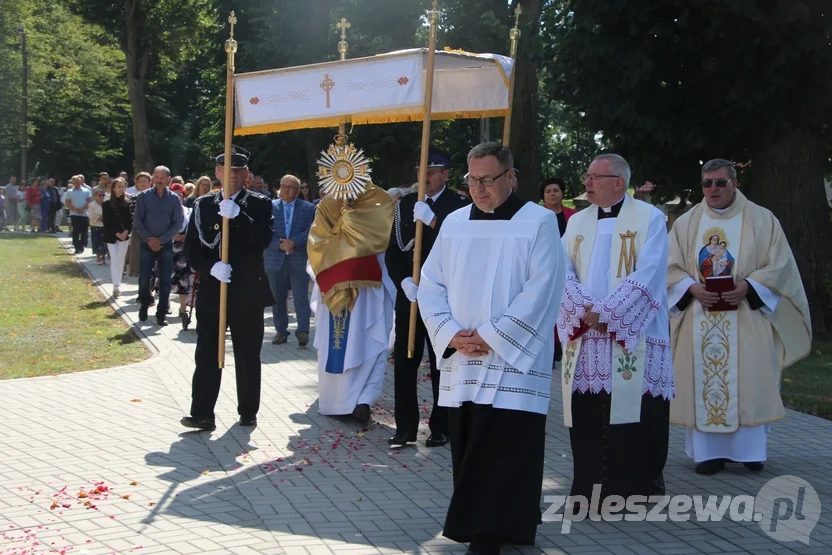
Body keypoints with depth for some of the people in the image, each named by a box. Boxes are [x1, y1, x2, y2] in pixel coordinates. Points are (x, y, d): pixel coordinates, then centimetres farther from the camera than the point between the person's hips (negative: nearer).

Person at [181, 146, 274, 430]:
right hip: (211, 291, 1)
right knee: (207, 355, 0)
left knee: (248, 356, 8)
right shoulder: (203, 204, 7)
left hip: (247, 292, -1)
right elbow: (191, 247, 2)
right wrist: (210, 267, -15)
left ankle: (248, 411, 19)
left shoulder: (259, 204, 3)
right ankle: (202, 414, 2)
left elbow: (264, 239, -13)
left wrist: (237, 215, -23)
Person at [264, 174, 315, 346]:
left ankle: (303, 332, -6)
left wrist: (293, 242, -17)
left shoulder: (308, 208, 7)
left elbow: (310, 231, -3)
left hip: (299, 259, -1)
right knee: (278, 298, 6)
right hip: (275, 259, 1)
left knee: (301, 297, -7)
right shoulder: (269, 206, 7)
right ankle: (281, 331, 15)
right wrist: (279, 244, -16)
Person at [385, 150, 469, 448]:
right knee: (404, 362, 4)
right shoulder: (406, 204, 10)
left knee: (441, 364, 4)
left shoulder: (459, 206, -5)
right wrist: (403, 281, -5)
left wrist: (432, 221, -22)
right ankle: (406, 427, 11)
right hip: (408, 295, 4)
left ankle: (440, 427, 13)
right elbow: (393, 250, 10)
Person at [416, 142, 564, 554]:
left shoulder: (539, 222, -3)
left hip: (512, 362, -5)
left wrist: (491, 337, -15)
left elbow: (540, 290, -11)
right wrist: (451, 333, -7)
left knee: (502, 454, -7)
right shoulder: (454, 223, 11)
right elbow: (431, 285, 10)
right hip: (461, 361, 5)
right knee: (469, 452, 7)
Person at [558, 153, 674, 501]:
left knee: (634, 414, -5)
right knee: (587, 415, 4)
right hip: (584, 340, 4)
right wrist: (585, 311, -12)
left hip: (632, 337, -4)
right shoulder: (577, 222, 16)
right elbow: (563, 273, 5)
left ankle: (638, 488, 6)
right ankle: (589, 488, 12)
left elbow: (647, 275, -11)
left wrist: (606, 313, -15)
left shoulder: (649, 218, 0)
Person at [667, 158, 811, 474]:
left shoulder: (761, 220, 4)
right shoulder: (686, 223, 9)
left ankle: (751, 449, 8)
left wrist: (747, 287, -16)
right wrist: (693, 288, -13)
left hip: (747, 318, -1)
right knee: (703, 385, 0)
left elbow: (779, 265, -1)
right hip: (700, 321, 2)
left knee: (749, 383, -3)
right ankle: (709, 451, 5)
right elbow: (671, 268, 6)